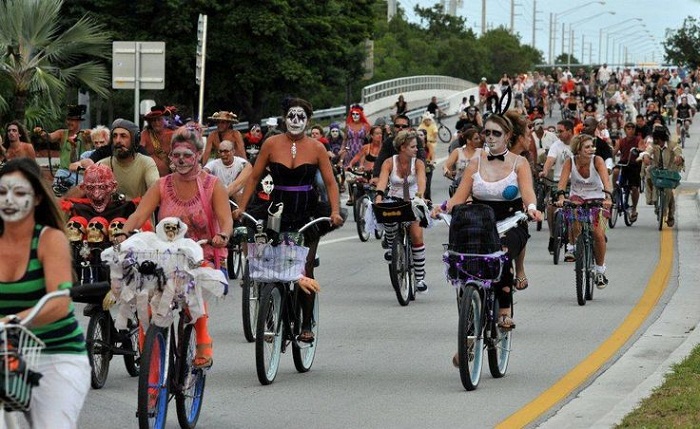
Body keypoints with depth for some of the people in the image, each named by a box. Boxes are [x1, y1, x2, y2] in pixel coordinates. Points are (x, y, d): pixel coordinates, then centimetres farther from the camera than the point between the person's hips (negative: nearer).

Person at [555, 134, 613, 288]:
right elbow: (563, 181, -26)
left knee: (598, 234, -14)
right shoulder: (570, 161, -16)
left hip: (596, 197, 0)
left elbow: (606, 180, -33)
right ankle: (575, 249, -9)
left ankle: (600, 270, 7)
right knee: (575, 217, -34)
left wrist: (608, 198, -50)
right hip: (577, 195, 0)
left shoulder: (597, 160, -19)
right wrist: (560, 197, -45)